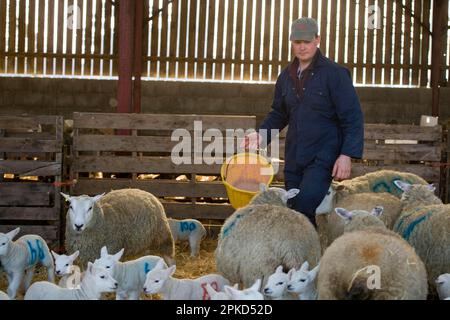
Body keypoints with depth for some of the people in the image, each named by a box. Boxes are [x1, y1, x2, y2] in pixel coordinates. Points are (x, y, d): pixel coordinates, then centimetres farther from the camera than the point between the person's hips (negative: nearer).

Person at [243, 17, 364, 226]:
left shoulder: (335, 73, -7)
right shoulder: (286, 76, 12)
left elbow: (352, 118, -9)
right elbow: (279, 114, 24)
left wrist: (347, 155, -18)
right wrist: (261, 135, 7)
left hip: (323, 158, -6)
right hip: (294, 158, 7)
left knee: (304, 209, -22)